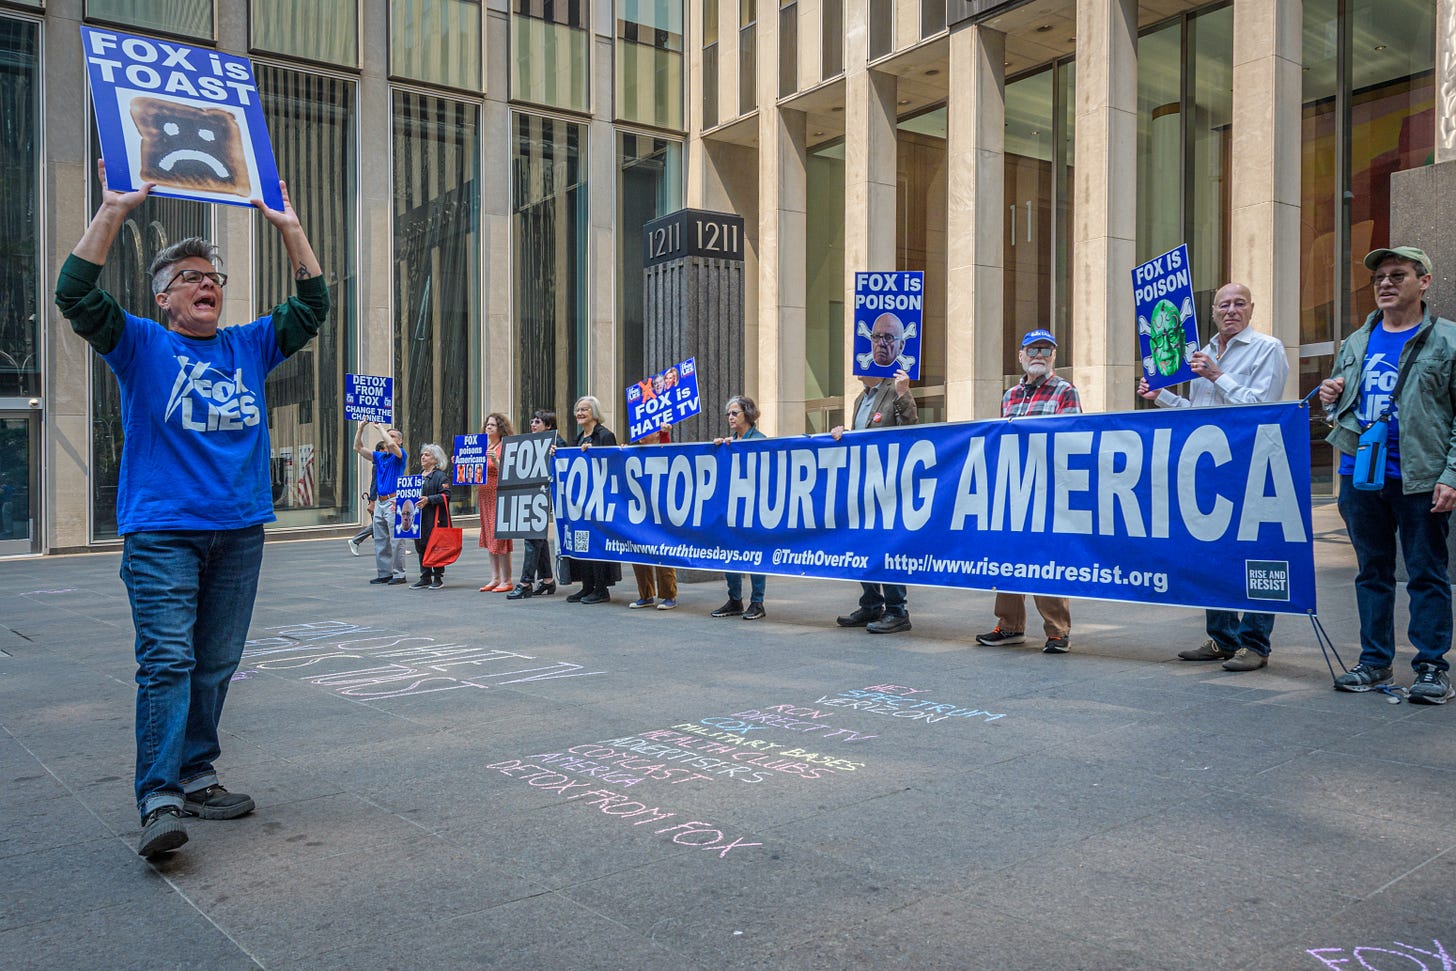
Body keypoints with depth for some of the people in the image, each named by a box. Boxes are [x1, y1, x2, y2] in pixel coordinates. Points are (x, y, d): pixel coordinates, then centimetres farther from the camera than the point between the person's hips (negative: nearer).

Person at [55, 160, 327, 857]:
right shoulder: (141, 345, 6)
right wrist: (114, 211, -9)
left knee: (216, 665, 8)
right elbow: (77, 294, -7)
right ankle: (159, 800, -12)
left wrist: (288, 227, 12)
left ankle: (196, 776, 18)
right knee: (166, 661, -12)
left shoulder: (250, 346, 16)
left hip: (240, 532, 4)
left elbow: (312, 307, 17)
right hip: (161, 531, -4)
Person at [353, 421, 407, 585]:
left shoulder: (399, 455, -2)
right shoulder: (379, 456, 17)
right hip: (379, 502, 7)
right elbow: (358, 448, 18)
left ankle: (399, 574, -4)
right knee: (380, 540, 9)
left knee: (396, 540, -7)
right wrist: (361, 428, 8)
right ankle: (384, 573, 15)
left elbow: (391, 445, -23)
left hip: (393, 502, -7)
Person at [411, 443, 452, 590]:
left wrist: (428, 500, -23)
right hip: (419, 517, 8)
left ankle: (438, 578, 5)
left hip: (434, 518, -8)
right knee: (421, 547, 9)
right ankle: (425, 578, 17)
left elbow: (445, 495, -16)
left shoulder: (440, 476, -7)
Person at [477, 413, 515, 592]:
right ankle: (495, 578, 15)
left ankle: (506, 581, -3)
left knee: (500, 537, -8)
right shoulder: (483, 447, 15)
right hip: (485, 496, 8)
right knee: (489, 537, 9)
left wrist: (495, 460, -28)